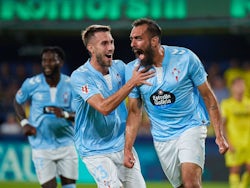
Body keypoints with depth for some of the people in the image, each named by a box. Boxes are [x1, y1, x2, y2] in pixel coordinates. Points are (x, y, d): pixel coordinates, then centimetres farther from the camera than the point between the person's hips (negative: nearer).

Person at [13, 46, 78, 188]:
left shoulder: (71, 85, -5)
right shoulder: (32, 84, -6)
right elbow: (18, 102, 13)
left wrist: (65, 115, -26)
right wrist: (24, 123, -2)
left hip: (66, 145, 1)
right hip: (42, 148, -1)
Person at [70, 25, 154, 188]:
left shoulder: (119, 67, 1)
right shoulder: (80, 76, -18)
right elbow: (104, 107, -31)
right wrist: (132, 83, -33)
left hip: (122, 145, 6)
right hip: (95, 151, -6)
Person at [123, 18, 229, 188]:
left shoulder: (185, 58, -12)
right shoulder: (132, 70, -4)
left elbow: (208, 97, -3)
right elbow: (134, 112, 4)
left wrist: (219, 135, -5)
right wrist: (127, 149, -4)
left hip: (191, 128, -3)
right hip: (162, 138, 3)